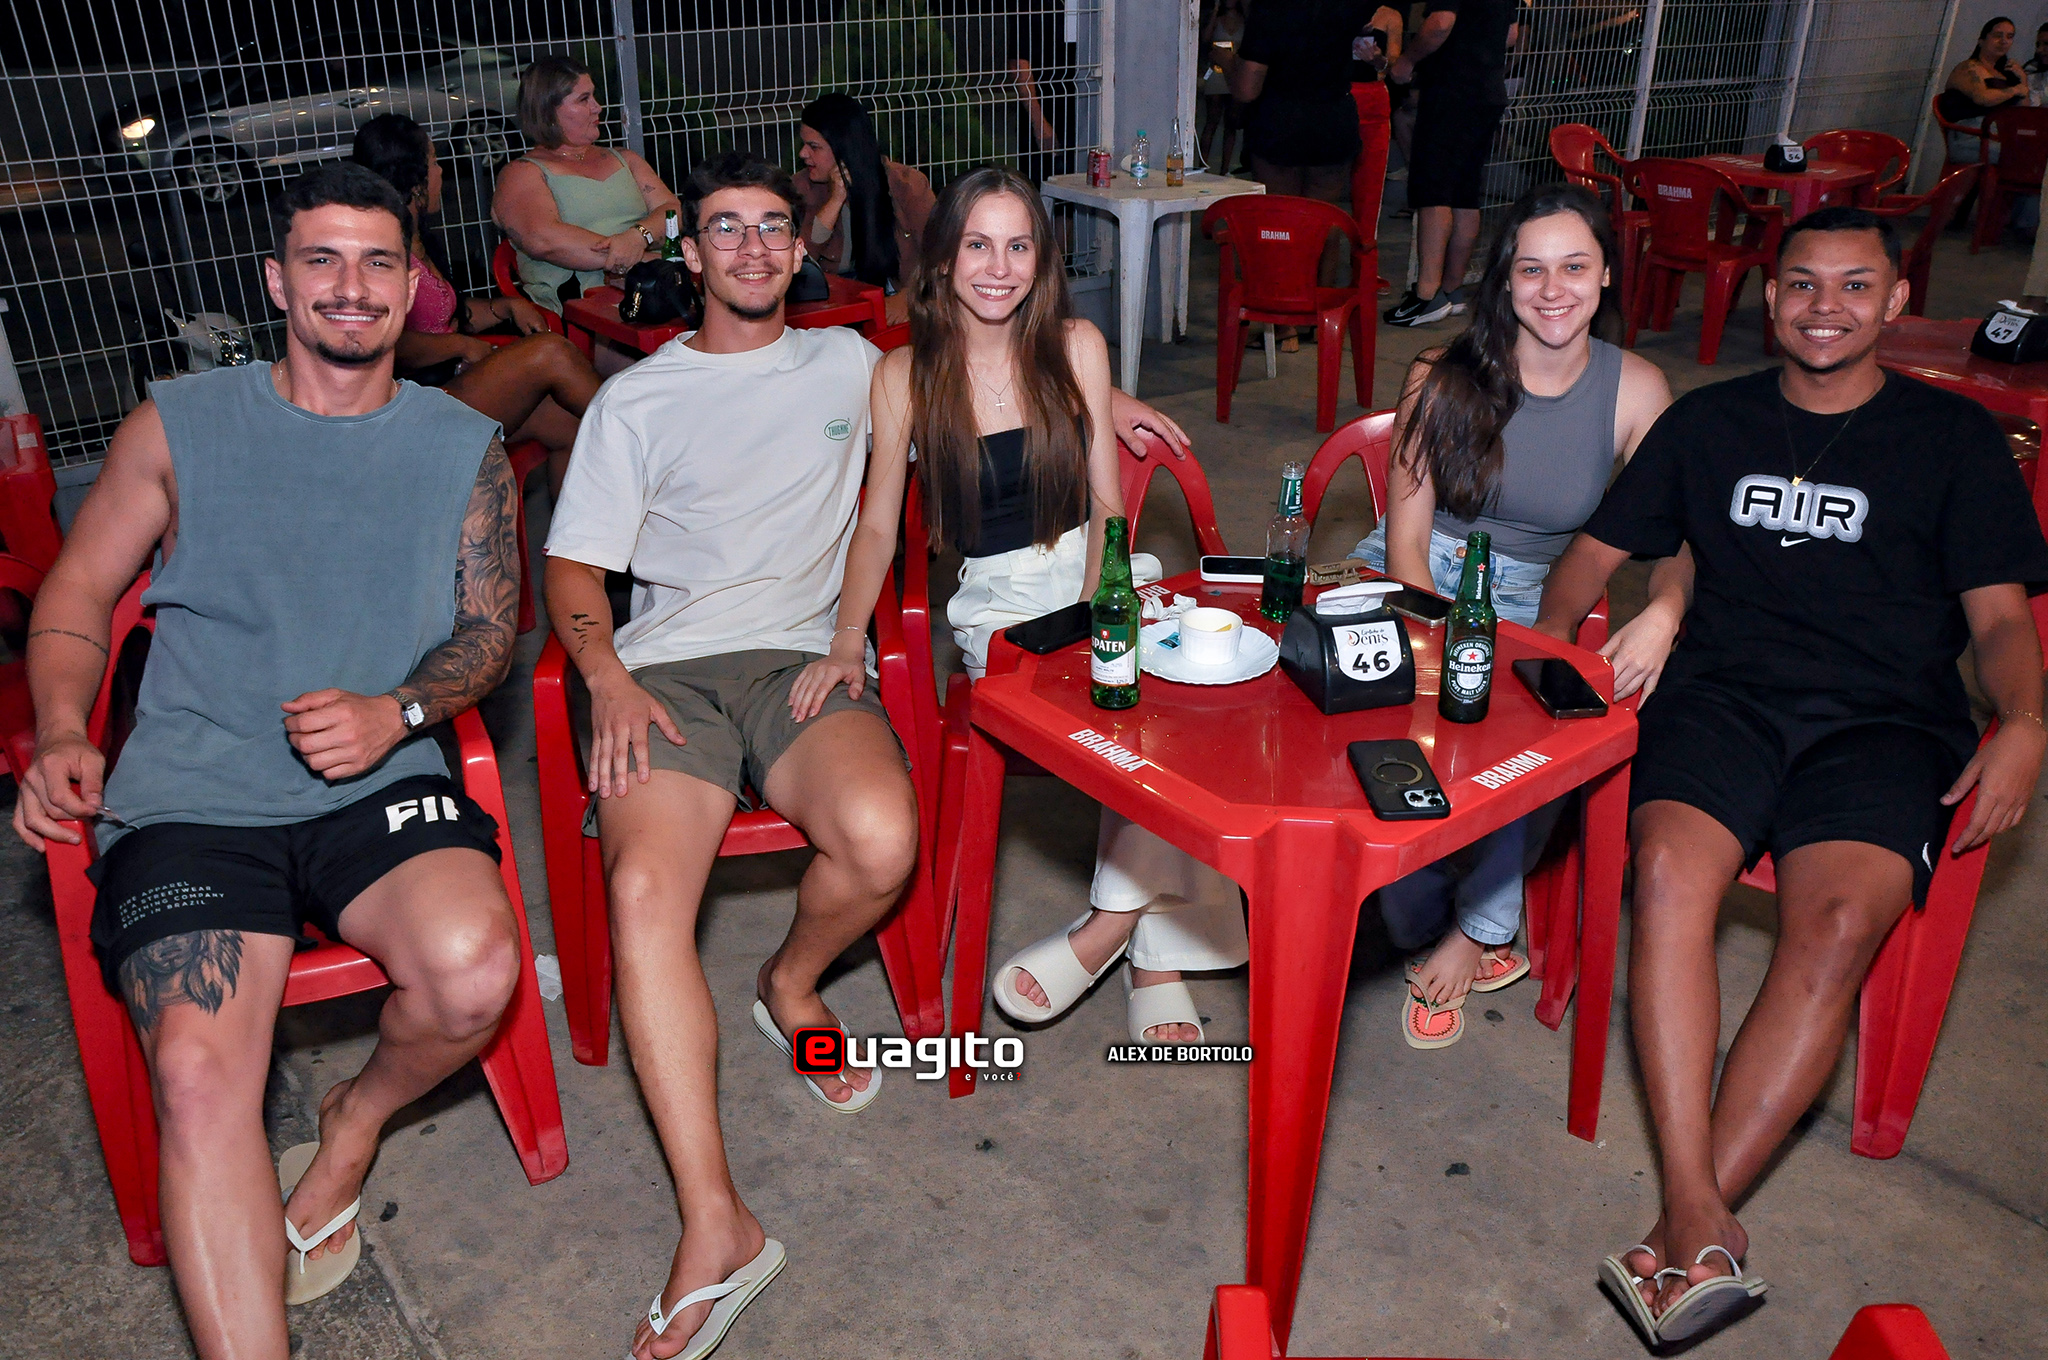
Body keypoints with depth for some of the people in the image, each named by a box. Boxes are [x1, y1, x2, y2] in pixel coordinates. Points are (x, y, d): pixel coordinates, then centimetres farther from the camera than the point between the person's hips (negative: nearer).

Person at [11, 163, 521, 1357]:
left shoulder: (464, 447, 10)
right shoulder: (180, 424, 9)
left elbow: (493, 628, 9)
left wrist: (397, 710, -9)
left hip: (382, 784, 1)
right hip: (191, 798, 0)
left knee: (474, 967, -28)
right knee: (199, 1077, -22)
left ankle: (354, 1124, 7)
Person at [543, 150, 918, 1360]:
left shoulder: (847, 363, 21)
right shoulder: (636, 400, 17)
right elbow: (574, 565, 12)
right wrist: (607, 677, -8)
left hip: (806, 657, 0)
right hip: (667, 668, 0)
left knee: (882, 841, -32)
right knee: (645, 894, -28)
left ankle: (792, 985, 4)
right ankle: (717, 1225, -24)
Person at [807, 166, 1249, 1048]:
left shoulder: (1077, 348, 7)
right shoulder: (907, 376, 1)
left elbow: (1106, 503, 5)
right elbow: (877, 526, 2)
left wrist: (1094, 606, -13)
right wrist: (847, 641, -15)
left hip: (1089, 578, 2)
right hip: (995, 601, -2)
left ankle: (1109, 930, -17)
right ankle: (1154, 958, -17)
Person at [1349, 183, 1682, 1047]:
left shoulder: (1635, 390, 0)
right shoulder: (1446, 375, -5)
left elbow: (1674, 543, -4)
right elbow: (1406, 540, -8)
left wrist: (1661, 614, -28)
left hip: (1528, 608, 1)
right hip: (1411, 586, -1)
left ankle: (1475, 932, -4)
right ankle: (1424, 926, -4)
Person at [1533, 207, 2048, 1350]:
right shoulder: (1709, 421, 20)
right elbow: (1596, 552, 21)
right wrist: (1548, 654, 1)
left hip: (1886, 721, -1)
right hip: (1725, 697, 1)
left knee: (1839, 924, -31)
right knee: (1669, 872, -32)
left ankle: (1689, 1230, -29)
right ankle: (1702, 1224, -35)